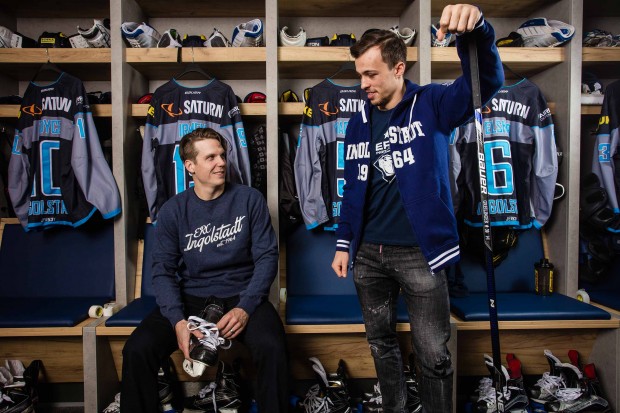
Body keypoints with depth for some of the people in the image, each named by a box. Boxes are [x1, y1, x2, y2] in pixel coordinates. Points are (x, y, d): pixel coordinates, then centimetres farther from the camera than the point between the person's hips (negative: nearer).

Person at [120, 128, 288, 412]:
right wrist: (178, 321, -19)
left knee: (271, 346, -31)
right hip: (190, 298, 2)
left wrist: (245, 308, -17)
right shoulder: (173, 210, 3)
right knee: (137, 349, -23)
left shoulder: (249, 199, 0)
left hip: (242, 296, -1)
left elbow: (267, 257, -3)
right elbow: (163, 270, -2)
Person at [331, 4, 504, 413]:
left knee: (433, 354, 5)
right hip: (368, 254, 5)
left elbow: (486, 81, -23)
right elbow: (352, 189, 11)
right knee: (382, 343, 19)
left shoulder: (432, 104, -6)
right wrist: (343, 244, 9)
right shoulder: (359, 123, 7)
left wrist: (476, 29, -43)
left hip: (419, 253, -4)